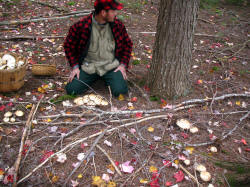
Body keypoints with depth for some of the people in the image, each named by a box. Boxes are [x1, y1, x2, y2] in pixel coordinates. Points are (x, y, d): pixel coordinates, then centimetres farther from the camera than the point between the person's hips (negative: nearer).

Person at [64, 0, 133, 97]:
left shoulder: (118, 25, -5)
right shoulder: (81, 26, -12)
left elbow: (127, 44, 10)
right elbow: (69, 45, 2)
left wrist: (123, 65, -1)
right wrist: (75, 66, -5)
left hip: (111, 66, 1)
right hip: (88, 66, 0)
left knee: (120, 91, -21)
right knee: (71, 89, -15)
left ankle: (107, 79, 13)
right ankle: (94, 78, 13)